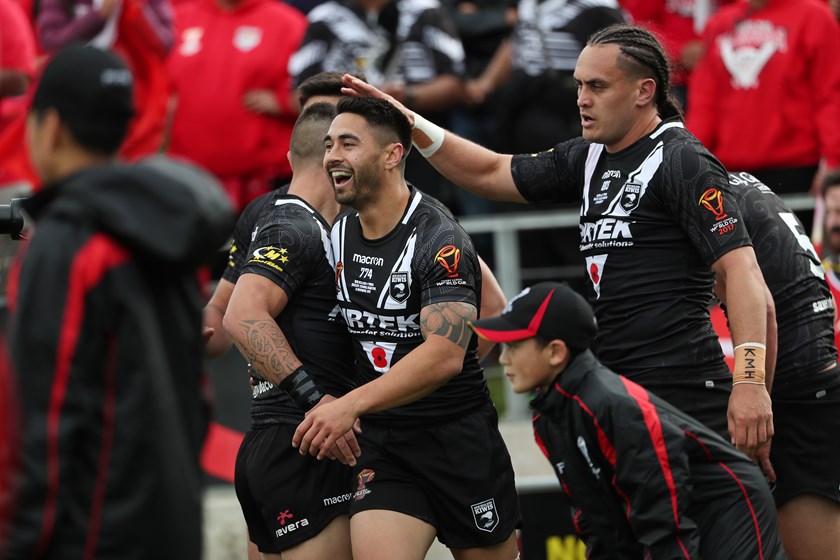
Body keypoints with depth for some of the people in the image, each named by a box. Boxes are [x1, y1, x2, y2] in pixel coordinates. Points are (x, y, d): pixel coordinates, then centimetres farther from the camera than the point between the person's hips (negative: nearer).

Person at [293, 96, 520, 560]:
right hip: (380, 443, 4)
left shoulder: (439, 240, -16)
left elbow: (445, 355, -29)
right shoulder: (338, 234, 5)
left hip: (458, 436, -4)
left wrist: (351, 404, -37)